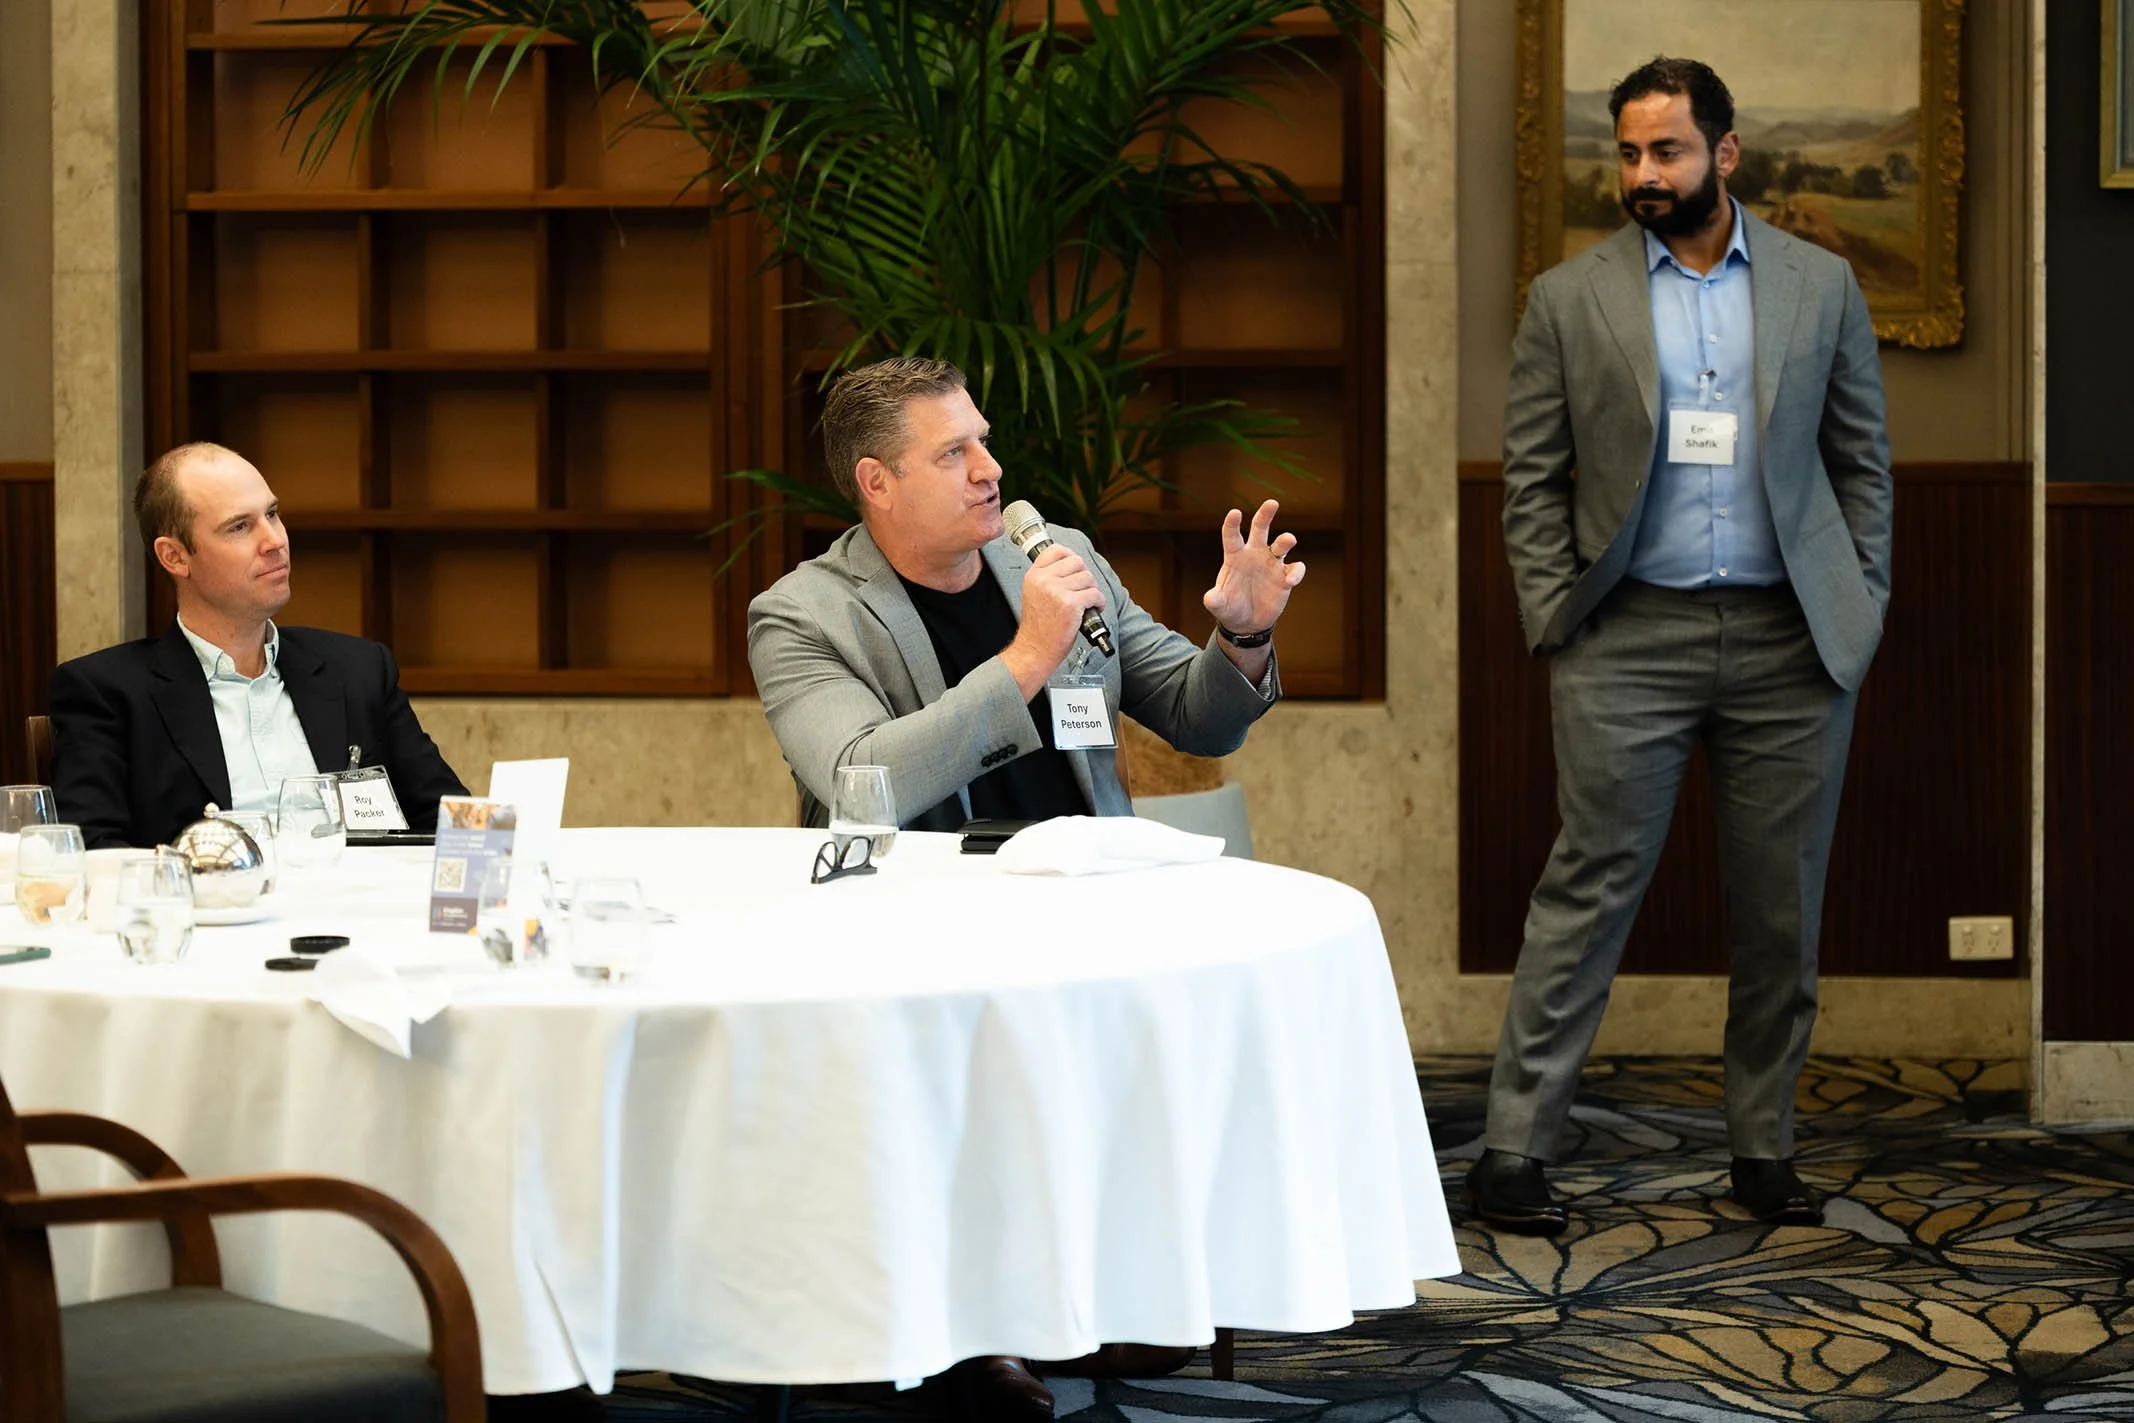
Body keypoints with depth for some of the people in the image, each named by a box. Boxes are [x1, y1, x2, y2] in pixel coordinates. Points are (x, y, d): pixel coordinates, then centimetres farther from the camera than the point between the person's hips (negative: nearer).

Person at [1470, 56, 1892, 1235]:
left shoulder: (1819, 286, 9)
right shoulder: (1570, 300, 5)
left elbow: (1862, 460, 11)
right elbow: (1533, 479, 5)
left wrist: (1862, 609, 2)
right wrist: (1554, 623, -4)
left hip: (1789, 641, 2)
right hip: (1630, 638, -2)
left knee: (1781, 911, 6)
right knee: (1588, 890, -5)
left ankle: (1764, 1150, 17)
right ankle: (1513, 1153, -2)